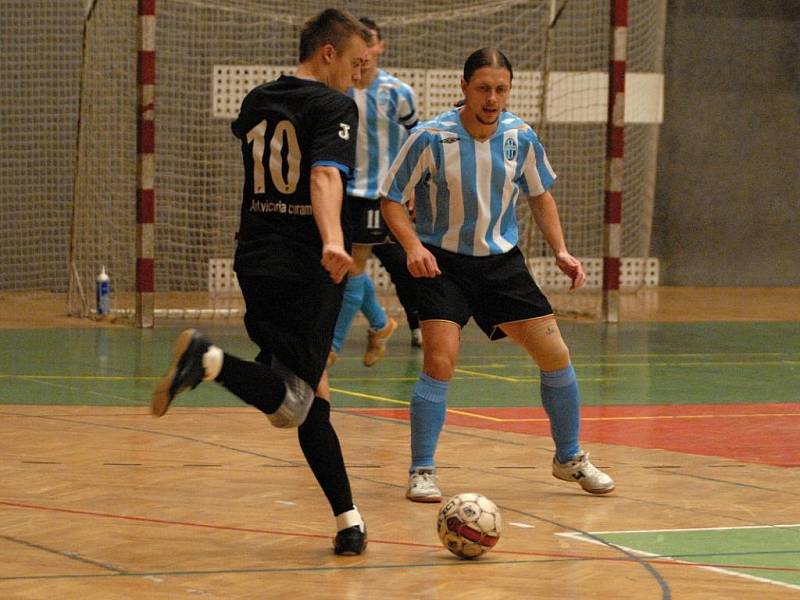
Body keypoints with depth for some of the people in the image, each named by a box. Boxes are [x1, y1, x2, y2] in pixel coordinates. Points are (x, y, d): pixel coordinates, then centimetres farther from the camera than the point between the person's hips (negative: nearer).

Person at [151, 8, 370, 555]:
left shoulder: (257, 103, 14)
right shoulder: (334, 106, -7)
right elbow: (325, 177, -25)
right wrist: (332, 240, -41)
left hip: (256, 263, 8)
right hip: (307, 271, -8)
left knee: (313, 393, 12)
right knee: (293, 406, -10)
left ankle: (348, 520, 9)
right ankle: (211, 360, -34)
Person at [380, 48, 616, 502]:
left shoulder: (521, 137, -5)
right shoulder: (431, 138, -17)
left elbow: (540, 195, 11)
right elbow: (392, 198, -7)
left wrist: (561, 251, 0)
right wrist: (414, 246, -23)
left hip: (502, 261, 4)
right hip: (443, 263, -4)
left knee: (556, 356, 2)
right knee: (441, 361, -21)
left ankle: (570, 459, 24)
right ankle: (422, 472, -7)